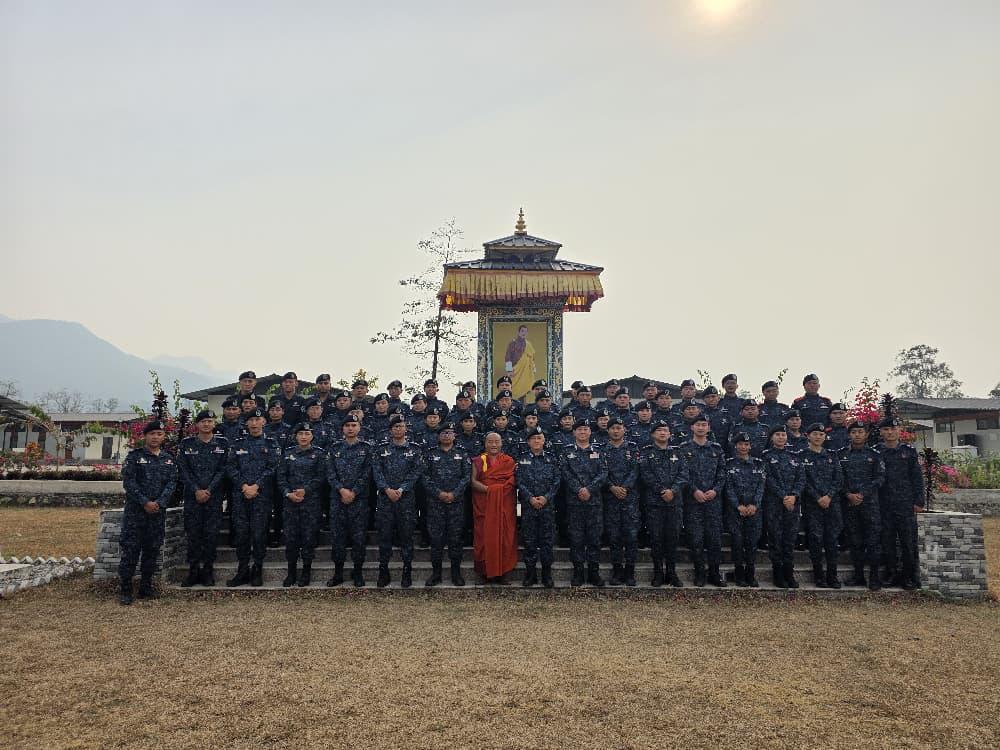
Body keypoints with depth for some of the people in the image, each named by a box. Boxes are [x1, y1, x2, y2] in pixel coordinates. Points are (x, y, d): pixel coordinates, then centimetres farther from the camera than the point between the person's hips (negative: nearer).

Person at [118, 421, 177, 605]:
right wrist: (145, 502, -15)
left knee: (152, 549, 8)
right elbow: (128, 481, -8)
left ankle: (146, 588, 17)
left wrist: (159, 503, -11)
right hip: (135, 510, -4)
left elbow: (171, 483, 4)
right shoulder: (134, 456, 0)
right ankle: (125, 590, 3)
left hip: (158, 511, 4)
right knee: (130, 549, -5)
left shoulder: (169, 459, 10)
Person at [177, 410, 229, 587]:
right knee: (192, 533, 2)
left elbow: (223, 470, -1)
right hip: (192, 495, 1)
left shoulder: (222, 444, 3)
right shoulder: (186, 444, 4)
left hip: (214, 495, 0)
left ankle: (208, 571, 9)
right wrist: (196, 490, -9)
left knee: (212, 533, 0)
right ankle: (193, 571, 10)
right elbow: (183, 470, 0)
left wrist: (209, 490, -9)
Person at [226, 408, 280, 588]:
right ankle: (242, 571, 12)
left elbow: (272, 468, -4)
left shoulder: (271, 444, 6)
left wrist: (256, 486, -13)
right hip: (240, 494, 2)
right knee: (241, 532, 3)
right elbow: (231, 467, 3)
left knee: (259, 533, -2)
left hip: (262, 494, -2)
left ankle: (257, 571, 8)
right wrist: (244, 486, -10)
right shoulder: (238, 444, 12)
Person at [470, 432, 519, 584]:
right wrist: (488, 489, -17)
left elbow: (512, 481, 2)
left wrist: (493, 488, -13)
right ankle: (486, 572, 4)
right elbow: (473, 481, -3)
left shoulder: (509, 461, 11)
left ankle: (502, 572, 5)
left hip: (504, 506, 1)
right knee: (485, 537, -3)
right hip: (484, 506, -1)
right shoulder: (478, 461, 9)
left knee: (504, 537, -1)